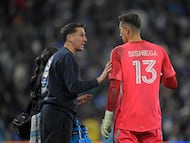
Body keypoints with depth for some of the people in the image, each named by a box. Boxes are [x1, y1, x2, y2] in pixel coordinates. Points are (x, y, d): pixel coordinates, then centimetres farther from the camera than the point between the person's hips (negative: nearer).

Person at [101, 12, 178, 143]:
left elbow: (115, 87, -9)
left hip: (126, 123, -3)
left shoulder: (119, 52, -5)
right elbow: (173, 84, 9)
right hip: (152, 122, 3)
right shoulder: (159, 51, 5)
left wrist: (108, 117, -4)